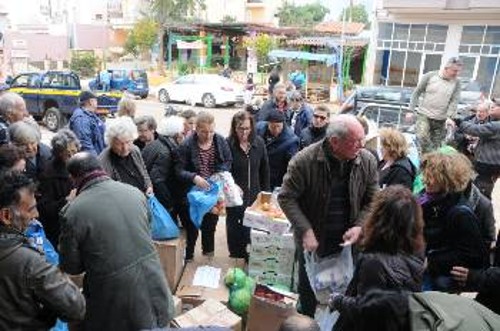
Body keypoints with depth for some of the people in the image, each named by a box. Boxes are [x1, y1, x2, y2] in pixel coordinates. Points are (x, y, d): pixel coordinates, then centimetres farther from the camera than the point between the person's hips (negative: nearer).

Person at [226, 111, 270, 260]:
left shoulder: (259, 143, -3)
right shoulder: (228, 144, -14)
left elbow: (265, 170, 5)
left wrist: (266, 192, 6)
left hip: (255, 195, 3)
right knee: (234, 226, 12)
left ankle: (251, 255, 31)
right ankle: (236, 255, 31)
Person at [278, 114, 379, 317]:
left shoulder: (367, 161, -10)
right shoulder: (305, 161, -20)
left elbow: (372, 201, 0)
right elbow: (286, 198, -14)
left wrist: (359, 226, -15)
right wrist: (305, 230, -21)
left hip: (348, 241, 2)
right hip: (313, 240, -2)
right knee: (308, 289, 20)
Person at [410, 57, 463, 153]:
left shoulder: (456, 82, 2)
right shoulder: (430, 76, -3)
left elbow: (454, 101, -5)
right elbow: (417, 93, 2)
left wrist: (449, 117, -20)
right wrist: (411, 110, -2)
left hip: (441, 119, 2)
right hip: (424, 115, -2)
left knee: (436, 144, 4)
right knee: (422, 136, -23)